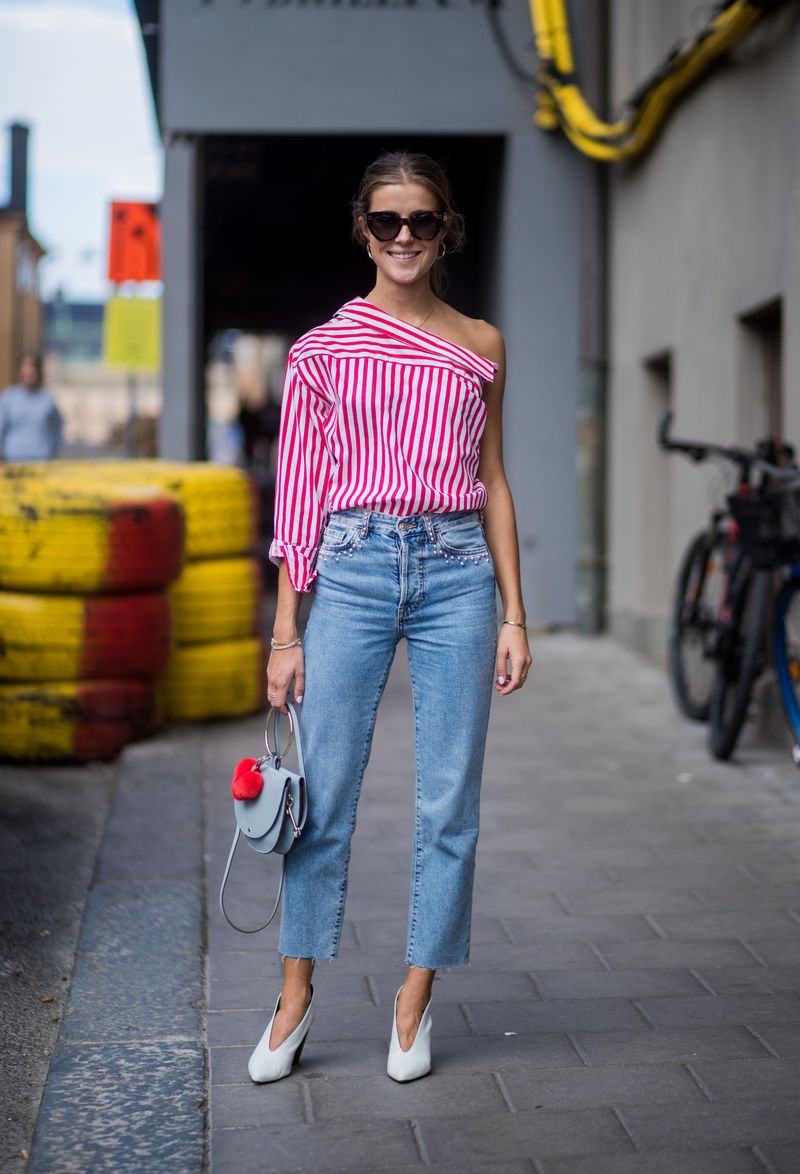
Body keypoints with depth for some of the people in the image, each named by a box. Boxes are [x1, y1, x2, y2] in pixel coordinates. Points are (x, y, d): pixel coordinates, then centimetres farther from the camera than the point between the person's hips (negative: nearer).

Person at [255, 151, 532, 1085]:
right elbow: (298, 493, 4)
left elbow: (493, 485, 13)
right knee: (323, 793, 1)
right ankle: (295, 998, 17)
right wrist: (286, 632, 0)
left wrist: (513, 614, 7)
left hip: (457, 571, 2)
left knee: (449, 799, 3)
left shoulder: (479, 346, 10)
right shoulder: (322, 349, 5)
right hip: (353, 567, -1)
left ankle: (415, 1003, 17)